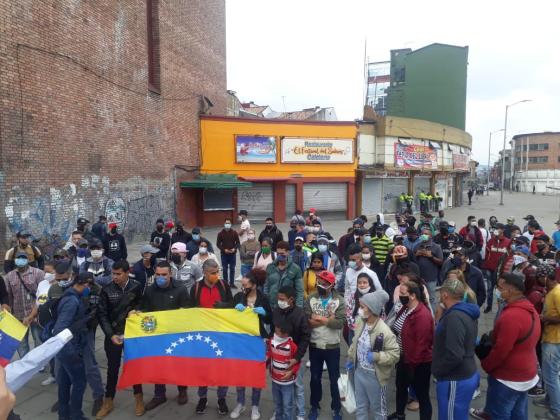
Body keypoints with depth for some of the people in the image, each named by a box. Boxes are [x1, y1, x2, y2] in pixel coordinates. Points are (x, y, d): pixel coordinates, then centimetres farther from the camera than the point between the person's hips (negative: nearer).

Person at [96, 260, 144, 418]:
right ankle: (108, 401, 27)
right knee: (113, 367, 10)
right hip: (113, 334, 1)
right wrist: (111, 334, -12)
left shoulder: (137, 287, -8)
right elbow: (102, 314, -6)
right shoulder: (107, 290, -8)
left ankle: (138, 398, 27)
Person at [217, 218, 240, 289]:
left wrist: (234, 248, -15)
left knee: (232, 268, 6)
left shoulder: (234, 233, -1)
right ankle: (225, 283, 17)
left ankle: (232, 283, 15)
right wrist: (224, 249, -15)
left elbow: (238, 242, 2)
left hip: (233, 254, 1)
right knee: (225, 269, 6)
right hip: (224, 254, -1)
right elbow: (218, 244, -1)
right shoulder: (221, 233, -3)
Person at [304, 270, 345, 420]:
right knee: (315, 378, 17)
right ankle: (314, 406, 37)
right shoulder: (311, 299, -6)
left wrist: (319, 318, -22)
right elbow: (306, 321, -17)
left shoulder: (339, 301, -10)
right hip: (314, 346, 1)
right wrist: (328, 320, -22)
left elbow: (340, 323, -22)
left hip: (332, 346, -1)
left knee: (334, 379, 14)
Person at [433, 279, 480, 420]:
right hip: (467, 375, 9)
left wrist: (436, 370, -16)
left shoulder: (454, 317, -26)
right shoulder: (467, 312, 6)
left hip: (456, 381, -9)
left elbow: (454, 355, -30)